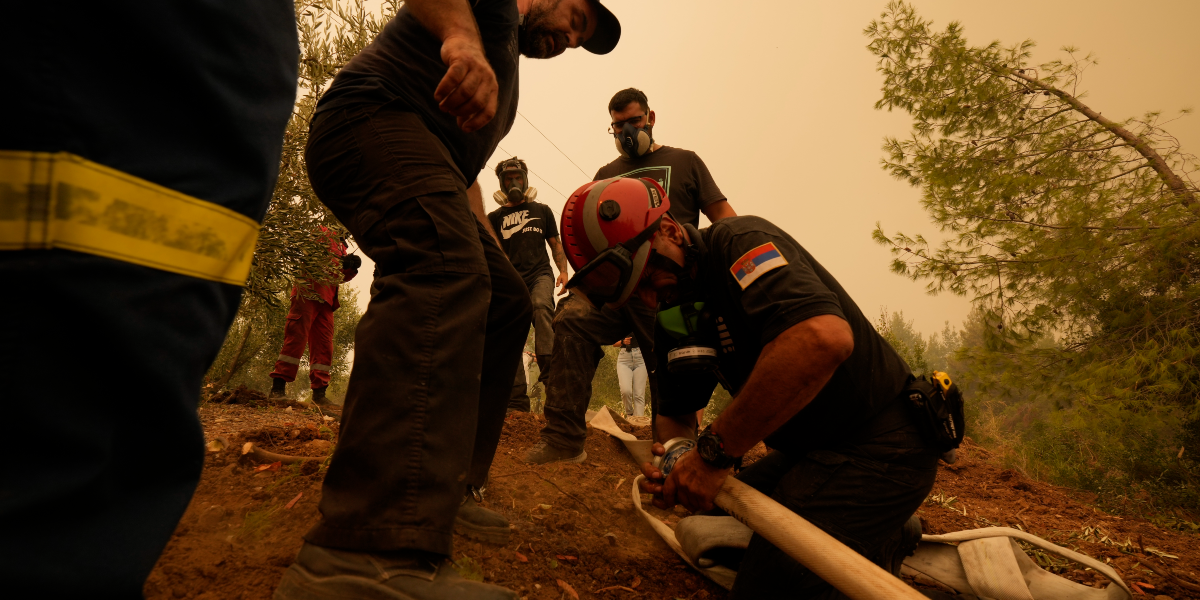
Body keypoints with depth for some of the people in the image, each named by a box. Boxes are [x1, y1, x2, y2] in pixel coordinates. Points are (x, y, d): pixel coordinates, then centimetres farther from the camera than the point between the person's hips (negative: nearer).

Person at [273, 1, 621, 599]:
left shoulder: (503, 84, 34)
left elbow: (465, 168, 33)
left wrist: (493, 252, 26)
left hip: (426, 169, 10)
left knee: (507, 300, 7)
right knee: (445, 273, -34)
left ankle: (453, 487, 8)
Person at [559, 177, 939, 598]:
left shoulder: (742, 242, -21)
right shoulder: (673, 321, 5)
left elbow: (824, 337, -40)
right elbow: (675, 413, 14)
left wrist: (715, 451, -33)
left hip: (878, 448, -9)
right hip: (810, 449, 9)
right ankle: (881, 526, 25)